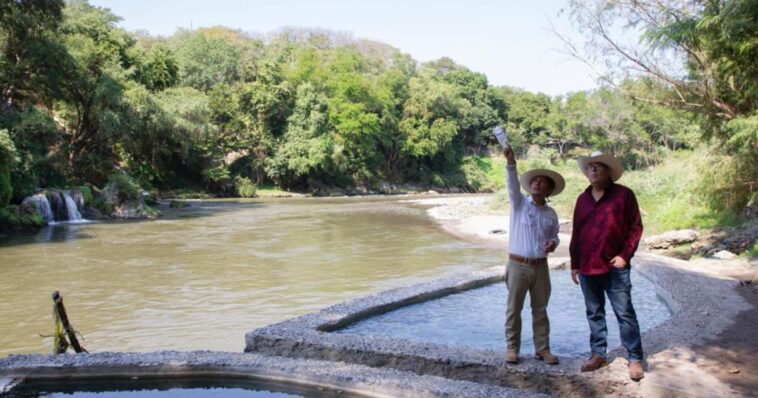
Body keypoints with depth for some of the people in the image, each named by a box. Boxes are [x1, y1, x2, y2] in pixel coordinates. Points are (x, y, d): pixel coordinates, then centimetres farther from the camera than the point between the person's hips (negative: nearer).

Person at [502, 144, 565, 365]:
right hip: (518, 265, -3)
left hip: (540, 267, 3)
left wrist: (553, 243, -7)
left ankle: (542, 349, 20)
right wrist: (510, 162, -36)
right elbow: (513, 184, -19)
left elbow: (554, 236, 18)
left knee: (540, 310, 10)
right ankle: (512, 348, 15)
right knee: (514, 309, 4)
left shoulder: (551, 214, 8)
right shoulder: (519, 203, -2)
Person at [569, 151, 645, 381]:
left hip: (614, 267, -5)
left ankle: (635, 359, 8)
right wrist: (574, 264, 12)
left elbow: (635, 227, -3)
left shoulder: (623, 194, -3)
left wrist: (625, 255, -11)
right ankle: (598, 354, 23)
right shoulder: (582, 199, 11)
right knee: (594, 314, 12)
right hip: (587, 268, 5)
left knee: (625, 314, -1)